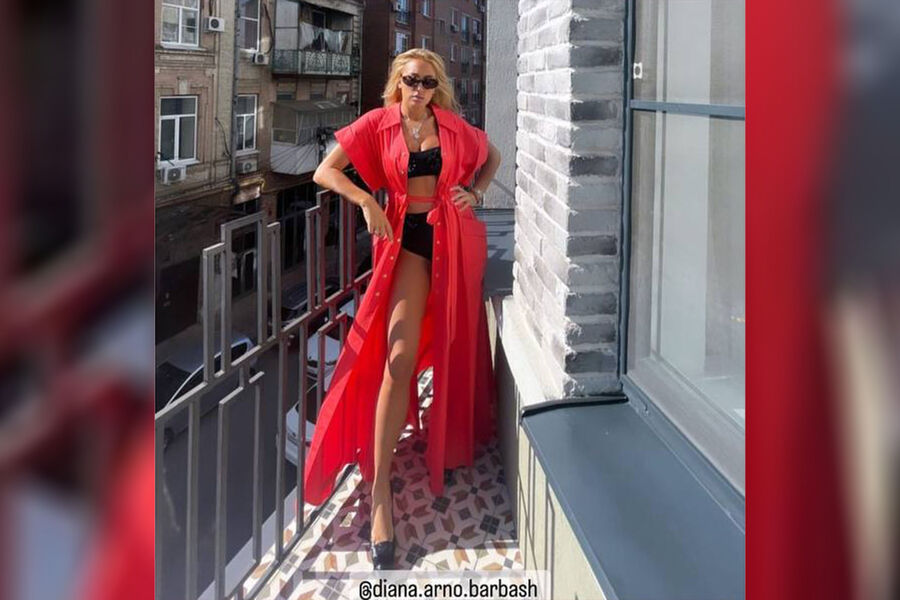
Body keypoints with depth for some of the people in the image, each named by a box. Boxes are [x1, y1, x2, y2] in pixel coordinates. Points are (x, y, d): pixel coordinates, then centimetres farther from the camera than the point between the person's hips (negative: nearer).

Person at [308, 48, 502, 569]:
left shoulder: (454, 127, 5)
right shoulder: (379, 124, 0)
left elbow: (493, 156, 22)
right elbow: (325, 172, -2)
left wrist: (475, 192, 5)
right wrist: (368, 202, -16)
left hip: (455, 238, 3)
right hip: (409, 237, -3)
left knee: (456, 348, 10)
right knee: (398, 358, -16)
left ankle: (452, 442, 34)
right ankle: (379, 490, -17)